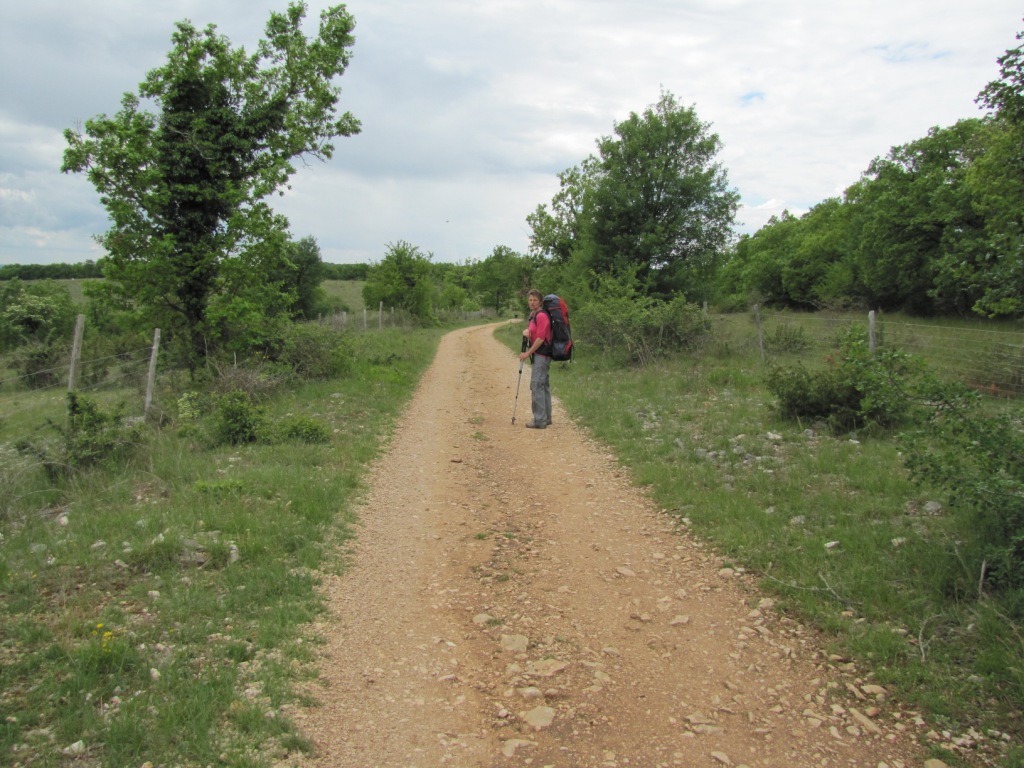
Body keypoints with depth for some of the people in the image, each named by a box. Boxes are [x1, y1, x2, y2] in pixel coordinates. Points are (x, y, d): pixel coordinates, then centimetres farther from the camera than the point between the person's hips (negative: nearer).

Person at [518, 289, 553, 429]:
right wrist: (525, 330, -2)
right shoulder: (534, 315, 15)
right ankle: (546, 417, 22)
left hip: (541, 355, -10)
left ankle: (540, 420, -10)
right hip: (539, 355, 10)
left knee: (536, 386, -11)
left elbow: (540, 338, -20)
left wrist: (527, 353, -16)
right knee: (544, 385, 14)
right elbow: (530, 330, 23)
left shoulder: (541, 316, -15)